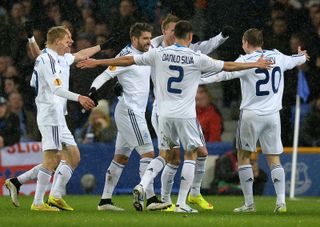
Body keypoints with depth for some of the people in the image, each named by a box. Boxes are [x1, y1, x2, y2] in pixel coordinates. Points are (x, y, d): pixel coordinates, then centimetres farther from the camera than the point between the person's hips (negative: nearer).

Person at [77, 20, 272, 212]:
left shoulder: (159, 54, 1)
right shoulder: (197, 58, -5)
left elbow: (127, 60, 7)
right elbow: (228, 66, 5)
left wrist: (96, 63, 18)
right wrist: (256, 65, 19)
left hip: (165, 115, 3)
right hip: (186, 115, -3)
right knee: (191, 155, 8)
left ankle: (142, 186, -4)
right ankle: (181, 204, 1)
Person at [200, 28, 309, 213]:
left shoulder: (246, 61, -8)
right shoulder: (277, 57, 8)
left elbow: (223, 74, -17)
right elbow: (294, 61, 29)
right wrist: (303, 57, 53)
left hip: (251, 114, -4)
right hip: (272, 114, 4)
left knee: (244, 156, 7)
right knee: (274, 159, 8)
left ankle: (249, 203, 2)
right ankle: (281, 201, -2)